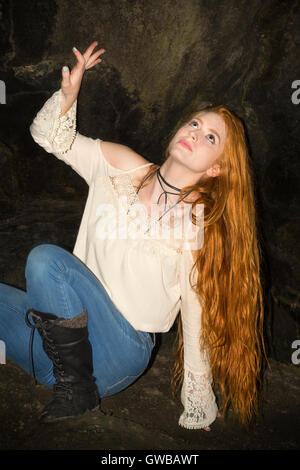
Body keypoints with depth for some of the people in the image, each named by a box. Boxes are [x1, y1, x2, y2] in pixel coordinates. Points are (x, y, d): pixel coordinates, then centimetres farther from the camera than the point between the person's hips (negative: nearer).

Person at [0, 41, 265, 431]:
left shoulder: (203, 226, -7)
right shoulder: (121, 167, 2)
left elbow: (198, 319, -3)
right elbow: (50, 135, 9)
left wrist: (198, 415, 1)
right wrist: (69, 92, -13)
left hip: (119, 352, -3)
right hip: (66, 326, 4)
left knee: (46, 259, -26)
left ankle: (77, 387, -11)